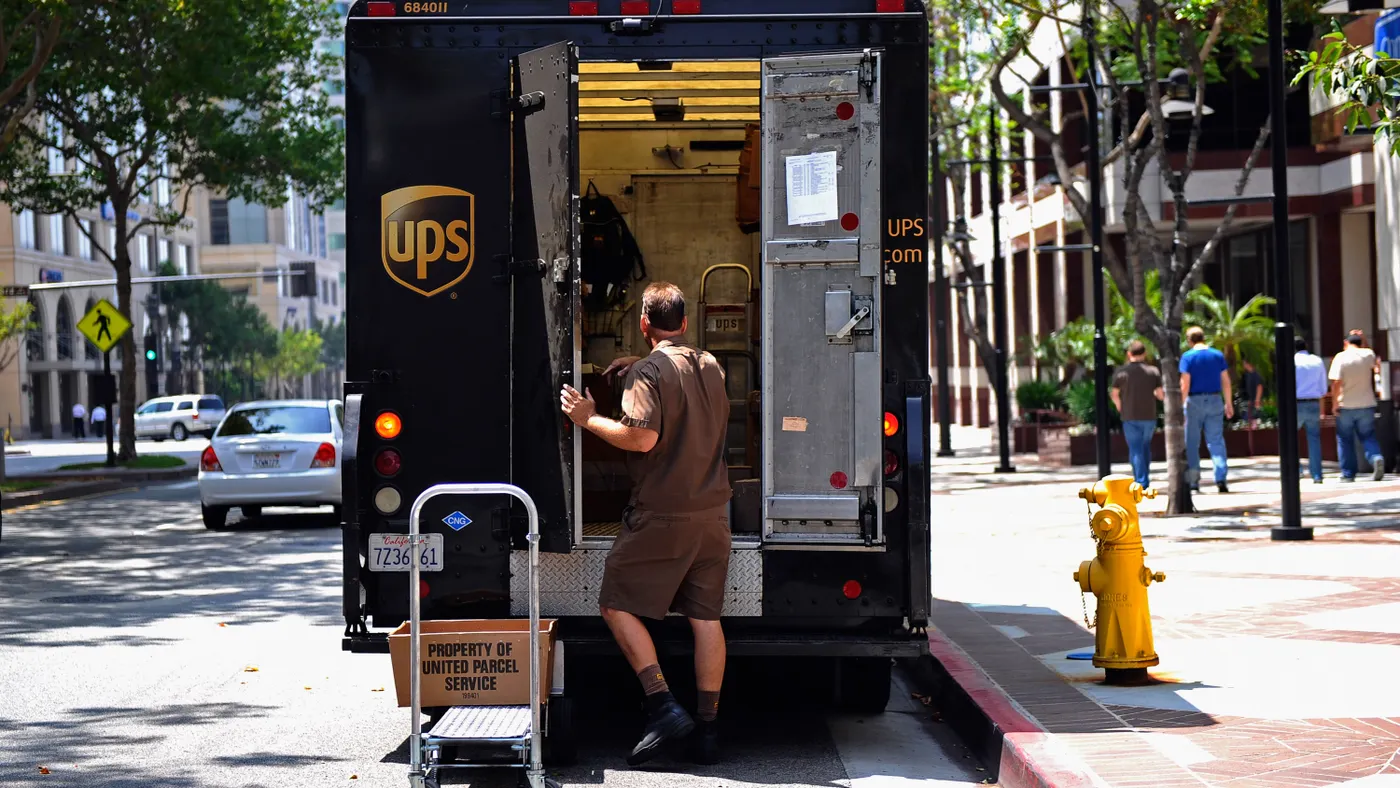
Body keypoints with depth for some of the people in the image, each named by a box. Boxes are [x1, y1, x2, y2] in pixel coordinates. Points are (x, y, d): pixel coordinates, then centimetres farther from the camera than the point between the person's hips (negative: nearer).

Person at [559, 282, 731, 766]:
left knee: (617, 603, 3)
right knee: (705, 617, 8)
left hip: (662, 515, -7)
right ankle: (707, 728, 8)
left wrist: (588, 419, -8)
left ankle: (663, 706, -8)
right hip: (711, 513, 7)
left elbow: (642, 437, -22)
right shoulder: (711, 368, 12)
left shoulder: (649, 371, -11)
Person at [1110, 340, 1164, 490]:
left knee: (1136, 450, 0)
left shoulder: (1121, 372, -4)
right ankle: (1145, 480, 19)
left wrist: (1121, 409, 17)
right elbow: (1161, 394, -2)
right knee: (1146, 447, 18)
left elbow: (1114, 394, 1)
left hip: (1130, 417, -2)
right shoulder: (1153, 371, -1)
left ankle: (1141, 482, -8)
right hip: (1149, 416, 2)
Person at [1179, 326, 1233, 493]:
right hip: (1215, 400, 3)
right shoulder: (1218, 355, 5)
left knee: (1191, 443, 5)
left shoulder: (1187, 357, -6)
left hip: (1194, 401, -3)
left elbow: (1185, 384, -10)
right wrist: (1228, 403, 12)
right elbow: (1226, 381, 5)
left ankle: (1193, 482, 4)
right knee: (1216, 441, 4)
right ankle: (1221, 479, -7)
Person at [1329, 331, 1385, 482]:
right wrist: (1363, 340, 25)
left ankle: (1348, 474, 9)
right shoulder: (1368, 354, 2)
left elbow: (1336, 383, -18)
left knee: (1345, 441, 7)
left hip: (1346, 406, -3)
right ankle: (1376, 458, -16)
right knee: (1368, 437, 11)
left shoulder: (1341, 357, -9)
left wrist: (1335, 403, -9)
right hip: (1366, 405, 3)